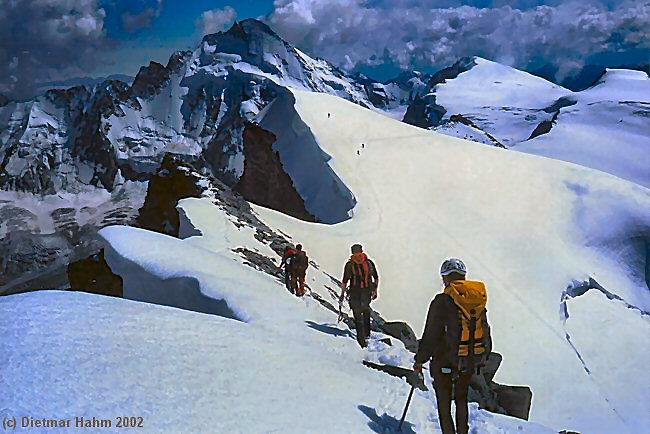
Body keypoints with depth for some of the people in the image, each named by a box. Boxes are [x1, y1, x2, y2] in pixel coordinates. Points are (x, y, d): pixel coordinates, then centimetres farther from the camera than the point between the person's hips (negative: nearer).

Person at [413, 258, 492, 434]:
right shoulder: (479, 300, 0)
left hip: (445, 361, -5)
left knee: (444, 402, 9)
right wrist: (483, 357, 23)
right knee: (461, 399, 24)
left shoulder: (442, 301, -18)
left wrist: (420, 360, -3)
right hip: (470, 361, 6)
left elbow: (430, 336, -15)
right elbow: (486, 332, 10)